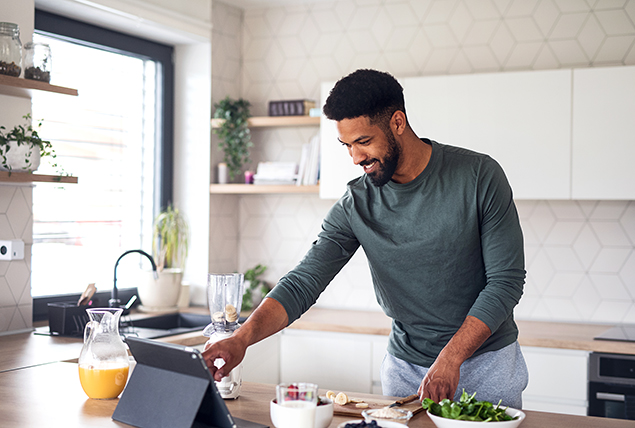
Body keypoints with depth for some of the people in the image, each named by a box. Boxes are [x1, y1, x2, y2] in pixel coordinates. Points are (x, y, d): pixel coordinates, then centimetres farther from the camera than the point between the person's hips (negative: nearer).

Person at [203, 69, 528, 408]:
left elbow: (506, 279, -14)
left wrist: (451, 358, -21)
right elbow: (303, 282, -13)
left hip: (487, 362, -1)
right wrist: (241, 338, -30)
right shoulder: (355, 206, -10)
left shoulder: (478, 176, -15)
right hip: (404, 366, 2)